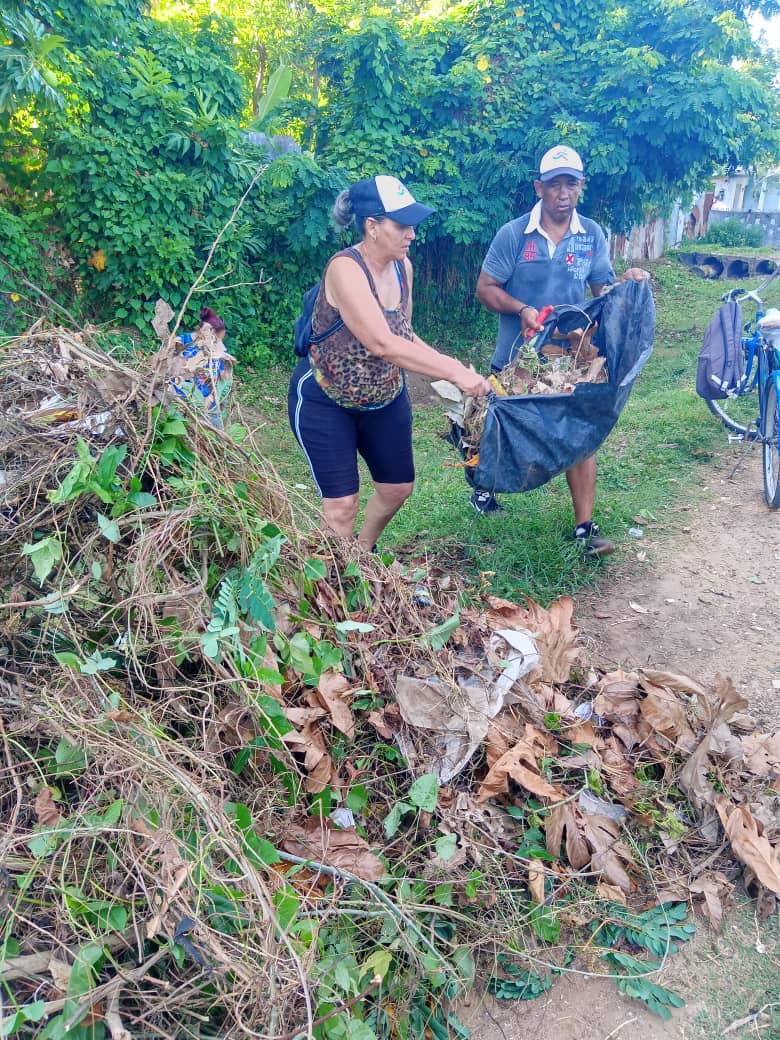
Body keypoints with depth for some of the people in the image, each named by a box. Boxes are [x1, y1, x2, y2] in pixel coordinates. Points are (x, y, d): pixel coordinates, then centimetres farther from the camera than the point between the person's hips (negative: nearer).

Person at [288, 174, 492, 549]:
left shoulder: (403, 266, -5)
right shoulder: (345, 268, -28)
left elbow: (404, 337, 4)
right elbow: (382, 343, -39)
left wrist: (451, 366, -11)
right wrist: (455, 372, -40)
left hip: (385, 396, 8)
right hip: (325, 402, -7)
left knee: (398, 487, 15)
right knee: (341, 504, -5)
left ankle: (364, 552, 41)